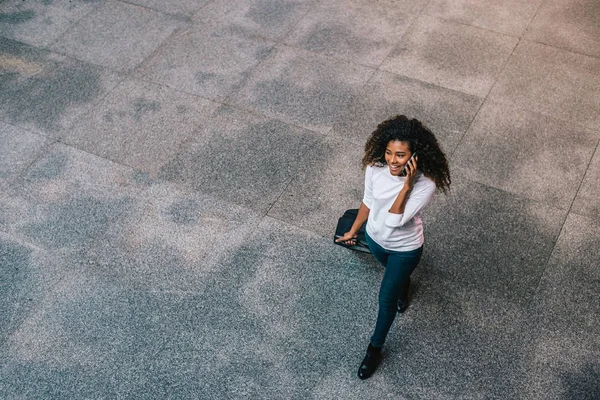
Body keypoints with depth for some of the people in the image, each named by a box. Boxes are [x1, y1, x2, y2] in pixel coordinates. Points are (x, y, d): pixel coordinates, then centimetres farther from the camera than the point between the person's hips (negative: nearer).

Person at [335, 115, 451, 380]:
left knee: (386, 299, 12)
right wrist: (353, 230, 8)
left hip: (405, 248, -4)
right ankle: (403, 288, 71)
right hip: (375, 238, 4)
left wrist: (406, 185, -45)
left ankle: (375, 349, 37)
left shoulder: (425, 184, -36)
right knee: (394, 272, 35)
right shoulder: (375, 168, -25)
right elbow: (368, 201, -5)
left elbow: (394, 221, -37)